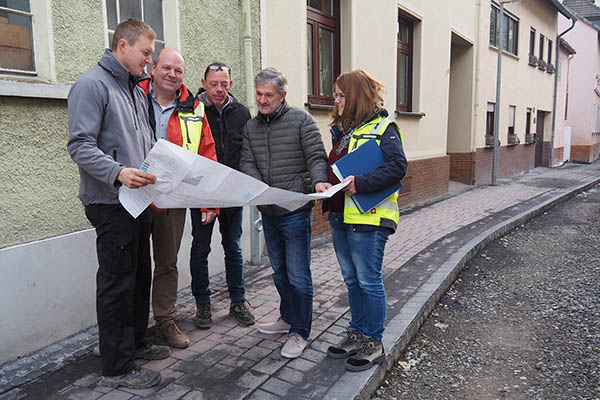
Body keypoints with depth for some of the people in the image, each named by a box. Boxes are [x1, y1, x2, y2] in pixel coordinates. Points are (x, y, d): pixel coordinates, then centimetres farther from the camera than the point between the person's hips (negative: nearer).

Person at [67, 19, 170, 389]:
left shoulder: (138, 90, 18)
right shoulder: (92, 85, -9)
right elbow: (80, 145, -17)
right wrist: (118, 171, -29)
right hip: (111, 202, -9)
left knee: (140, 275, 16)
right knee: (117, 282, -2)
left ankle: (136, 342, 32)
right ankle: (117, 366, 10)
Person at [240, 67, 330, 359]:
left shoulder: (300, 120, -5)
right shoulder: (251, 127, 11)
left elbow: (317, 157, -10)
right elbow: (247, 162, 2)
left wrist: (318, 182, -29)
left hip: (296, 211, -6)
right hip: (268, 213, 6)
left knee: (298, 275, -1)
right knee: (280, 272, 19)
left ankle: (300, 332, 15)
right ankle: (288, 318, 37)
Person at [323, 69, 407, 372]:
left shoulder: (382, 128, -9)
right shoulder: (341, 129, 16)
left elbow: (397, 167, -21)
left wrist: (360, 183, -26)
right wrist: (328, 205, 16)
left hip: (367, 219, -8)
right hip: (340, 217, 8)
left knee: (369, 281, 2)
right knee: (352, 279, 16)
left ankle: (374, 343, 18)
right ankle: (357, 334, 32)